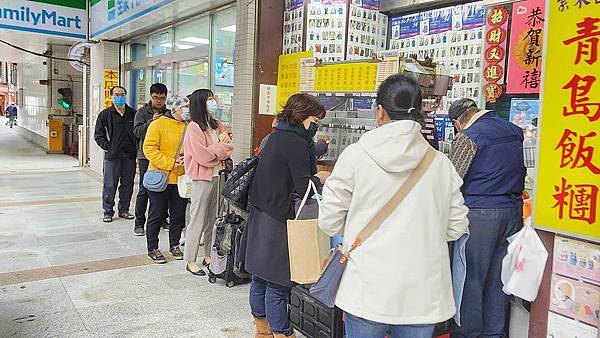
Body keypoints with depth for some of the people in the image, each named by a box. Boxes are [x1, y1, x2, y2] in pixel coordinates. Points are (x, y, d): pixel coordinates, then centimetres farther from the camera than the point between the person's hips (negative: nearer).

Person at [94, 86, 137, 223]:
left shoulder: (133, 113, 7)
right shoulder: (105, 114, 3)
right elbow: (98, 135, 4)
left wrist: (136, 148, 0)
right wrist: (107, 147, -7)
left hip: (130, 155, 2)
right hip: (112, 155, -2)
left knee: (128, 184, 9)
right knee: (110, 185, 1)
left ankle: (124, 209, 22)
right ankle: (108, 211, 13)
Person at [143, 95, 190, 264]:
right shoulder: (158, 124, -9)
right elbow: (149, 148, -15)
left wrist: (186, 158, -9)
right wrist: (170, 163, -20)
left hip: (181, 179, 5)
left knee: (178, 215, 14)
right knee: (156, 215, 6)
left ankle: (174, 245, 31)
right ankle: (153, 249, 20)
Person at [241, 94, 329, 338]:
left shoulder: (276, 136, 12)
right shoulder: (296, 142, -15)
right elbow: (303, 187, -18)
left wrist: (313, 176, 9)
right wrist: (319, 178, 2)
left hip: (259, 217, 10)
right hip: (277, 222, -10)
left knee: (260, 278, 17)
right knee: (277, 283, 0)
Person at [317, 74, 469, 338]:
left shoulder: (355, 156, -9)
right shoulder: (441, 163, -3)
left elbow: (329, 222, -5)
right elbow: (456, 227, 4)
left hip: (367, 291, -2)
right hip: (422, 295, 2)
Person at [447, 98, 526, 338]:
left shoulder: (468, 137, -10)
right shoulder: (514, 131, 9)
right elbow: (521, 171, 19)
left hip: (479, 213, -6)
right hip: (513, 211, 7)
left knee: (470, 277, 4)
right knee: (499, 277, 14)